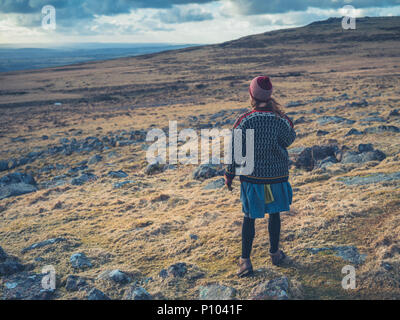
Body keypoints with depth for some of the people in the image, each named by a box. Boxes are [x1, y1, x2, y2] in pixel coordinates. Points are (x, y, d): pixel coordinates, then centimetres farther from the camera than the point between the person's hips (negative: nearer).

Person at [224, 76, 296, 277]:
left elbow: (235, 152, -8)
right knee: (274, 214, 19)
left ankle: (245, 261, 13)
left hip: (251, 176, -1)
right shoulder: (281, 120, -11)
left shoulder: (244, 121, -15)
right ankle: (275, 253, 34)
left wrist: (229, 175, 5)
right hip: (277, 175, 2)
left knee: (249, 217, 10)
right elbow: (290, 140, 9)